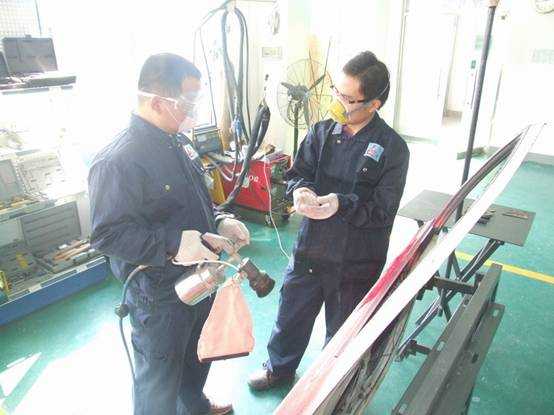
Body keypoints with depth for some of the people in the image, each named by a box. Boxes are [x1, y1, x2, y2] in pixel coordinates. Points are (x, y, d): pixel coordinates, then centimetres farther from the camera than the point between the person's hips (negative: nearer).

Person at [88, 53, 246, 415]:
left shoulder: (177, 141, 2)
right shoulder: (118, 161, -25)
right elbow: (107, 235, -26)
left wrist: (220, 222, -3)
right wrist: (172, 244, -34)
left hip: (199, 277, 9)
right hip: (159, 295, -9)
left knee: (200, 354, 31)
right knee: (159, 380, 15)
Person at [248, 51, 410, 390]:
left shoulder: (392, 148, -14)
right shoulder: (322, 132, -2)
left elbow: (384, 209, -16)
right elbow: (298, 173, 5)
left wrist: (342, 205, -32)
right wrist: (301, 190, -19)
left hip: (355, 261, -3)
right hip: (310, 247, 4)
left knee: (343, 331, 19)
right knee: (291, 314, 22)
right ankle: (279, 368, 51)